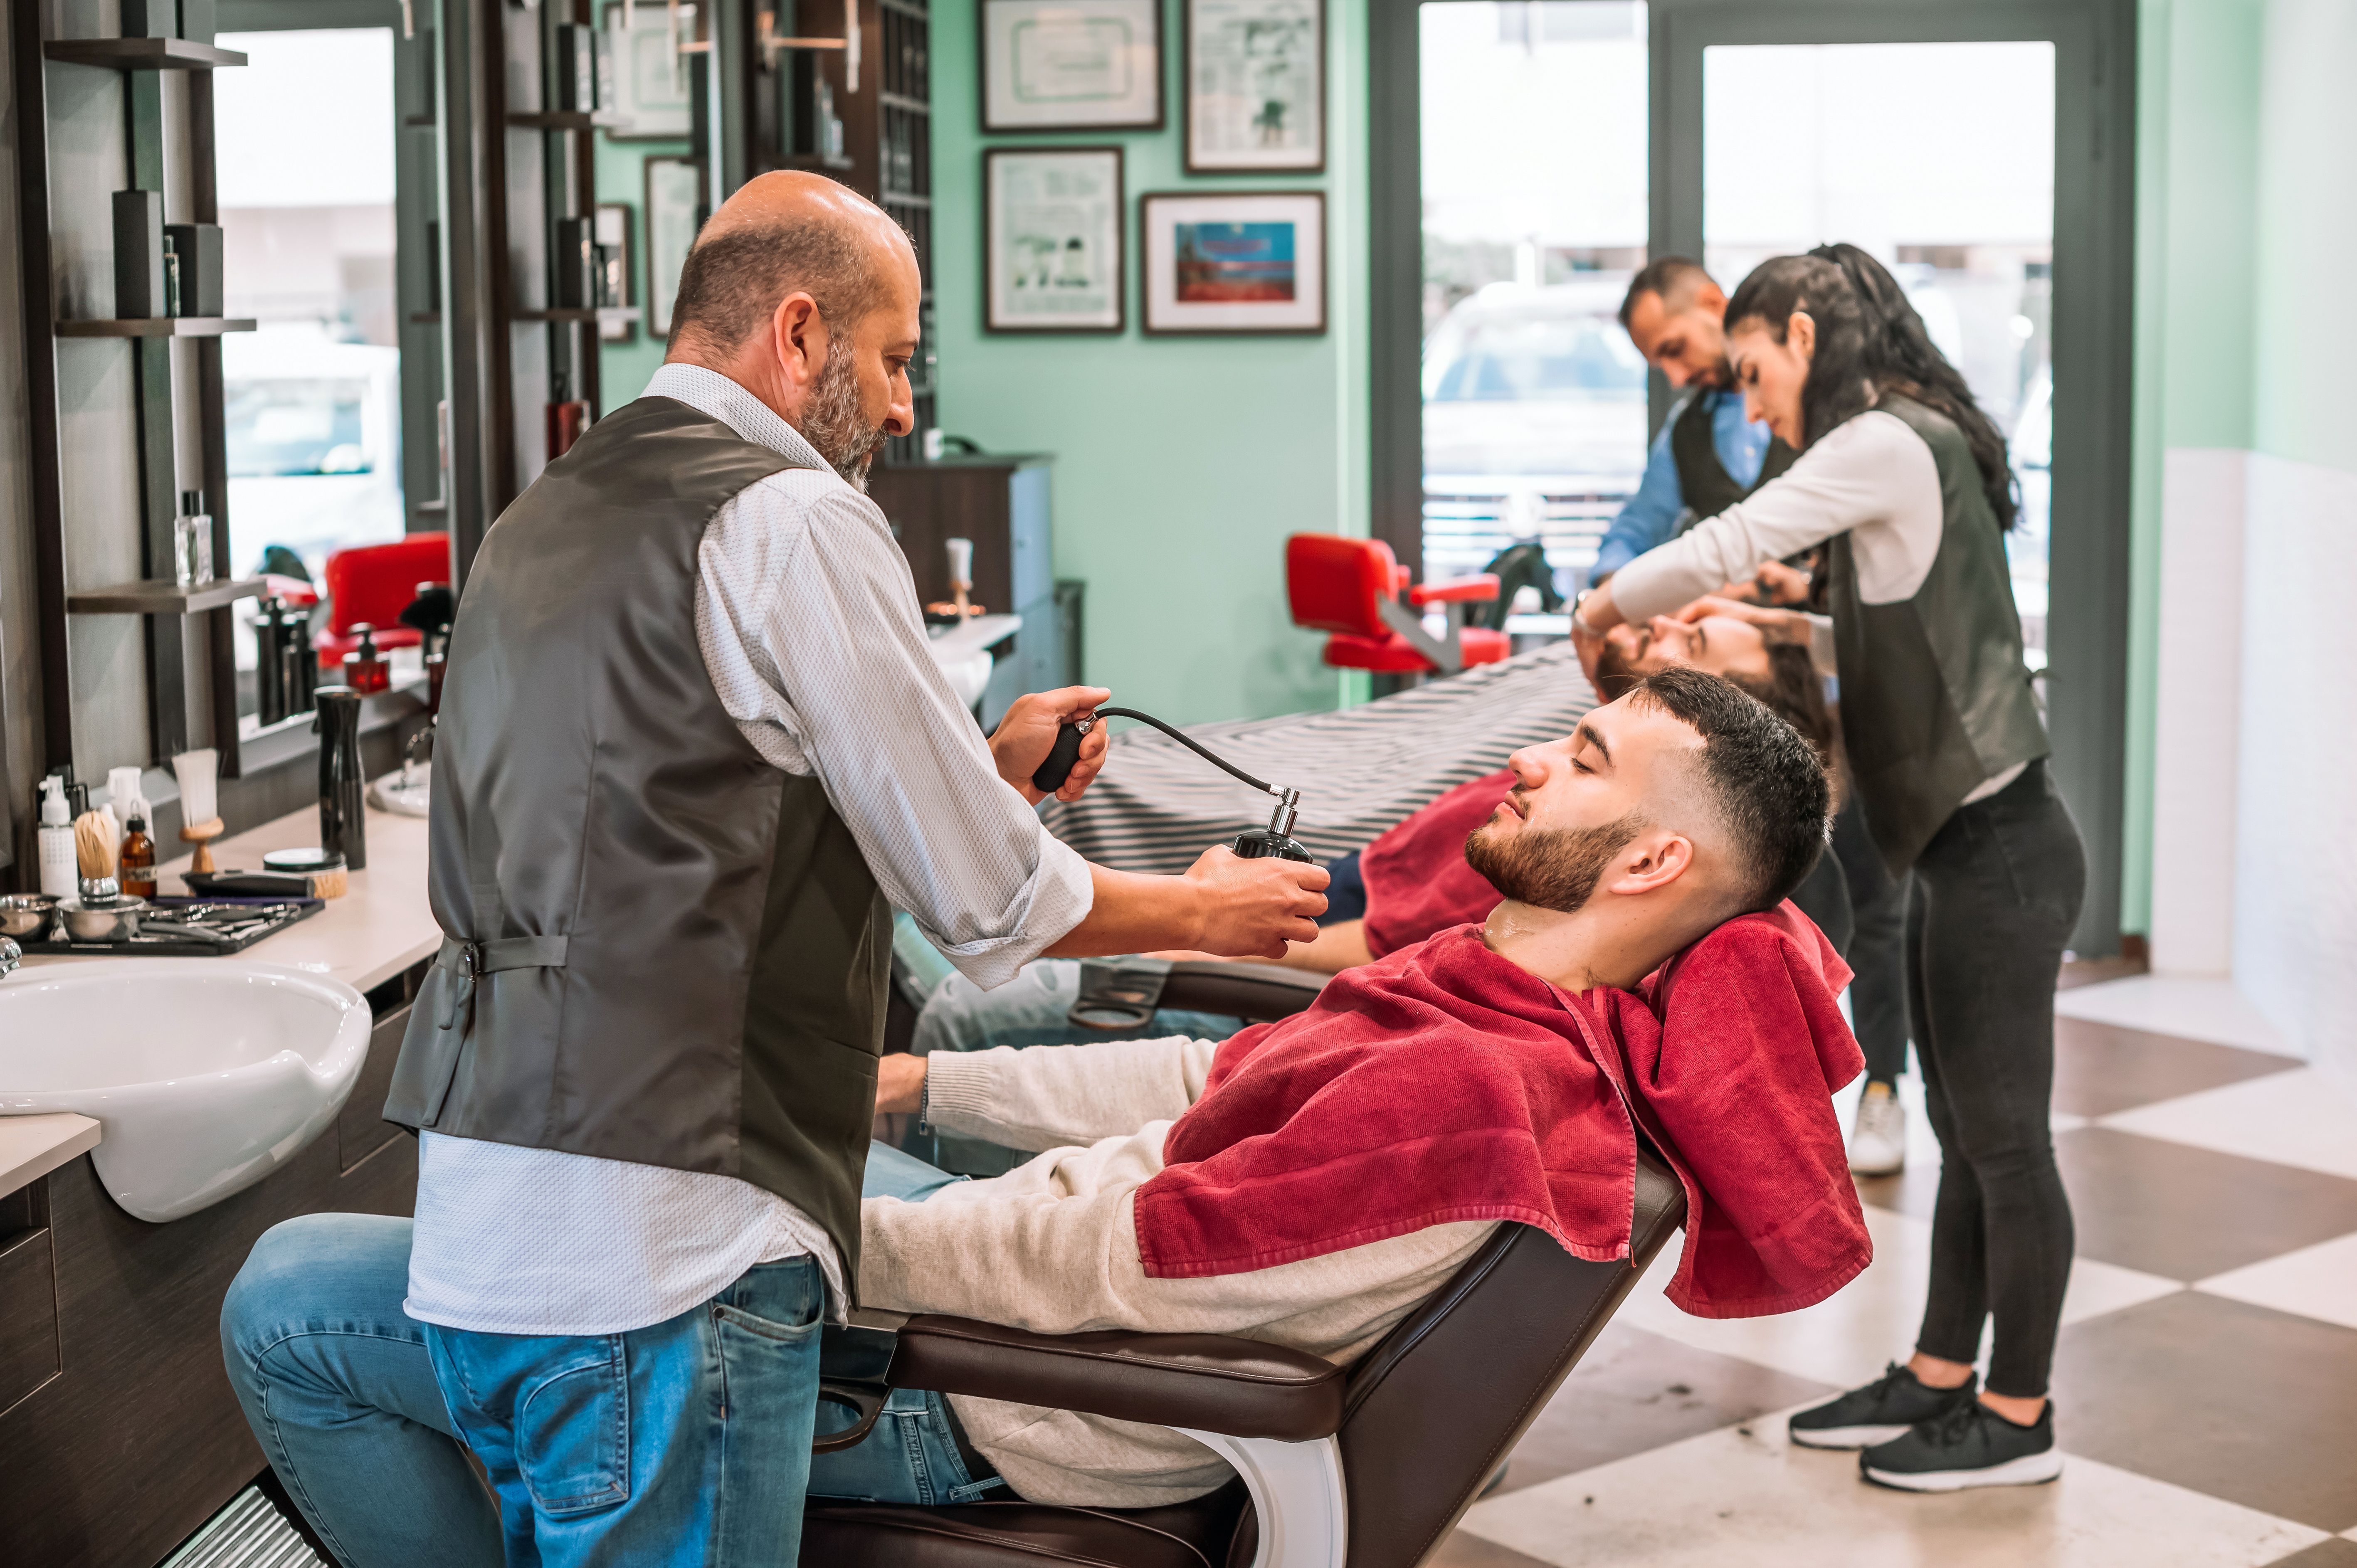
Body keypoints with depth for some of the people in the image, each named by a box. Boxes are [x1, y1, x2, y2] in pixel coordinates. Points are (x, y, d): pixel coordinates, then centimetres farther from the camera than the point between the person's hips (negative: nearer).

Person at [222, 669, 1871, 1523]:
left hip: (948, 1403, -10)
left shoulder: (1472, 1095, -31)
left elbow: (1073, 1269, -28)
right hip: (1025, 1248, 10)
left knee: (291, 1305, -9)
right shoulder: (1507, 989, 1)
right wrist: (915, 1079, 12)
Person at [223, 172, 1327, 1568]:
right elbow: (991, 906, -5)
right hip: (660, 1264, -8)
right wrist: (1207, 909, 12)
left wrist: (985, 765, 24)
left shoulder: (538, 521, 17)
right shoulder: (795, 520, -9)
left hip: (476, 1232, 8)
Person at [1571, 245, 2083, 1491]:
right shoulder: (1907, 447, 14)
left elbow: (1725, 546, -19)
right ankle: (1938, 1378, 27)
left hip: (1998, 852, -10)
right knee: (1964, 1133, 16)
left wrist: (1606, 608, -2)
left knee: (2004, 1136, 1)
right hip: (1960, 846, 10)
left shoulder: (1889, 444, -16)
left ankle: (2016, 1421, 12)